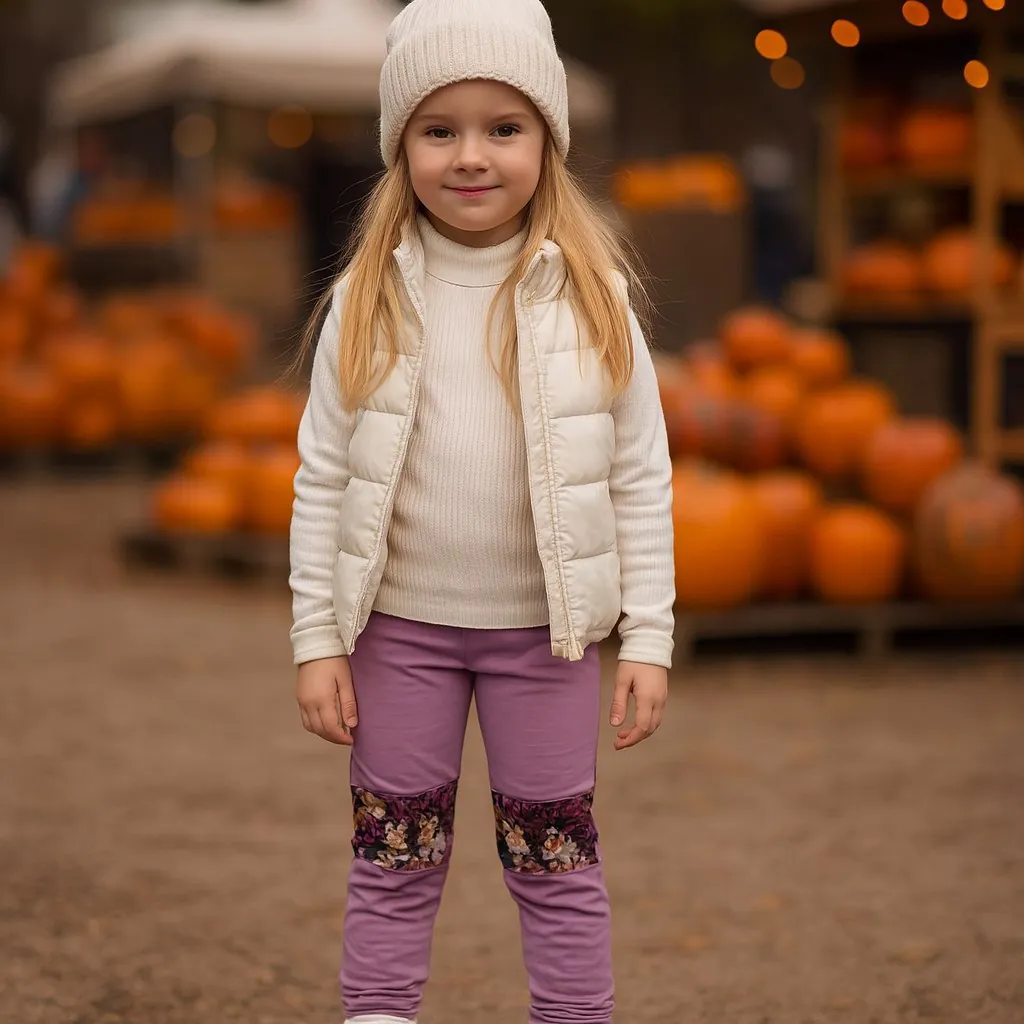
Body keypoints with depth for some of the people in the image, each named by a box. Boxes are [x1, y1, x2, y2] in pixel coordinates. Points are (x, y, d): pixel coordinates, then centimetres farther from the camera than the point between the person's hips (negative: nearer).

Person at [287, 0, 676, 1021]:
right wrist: (317, 639, -3)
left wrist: (647, 637, -5)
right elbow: (322, 478, -1)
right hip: (401, 624, 1)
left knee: (555, 862, 11)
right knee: (393, 859, 12)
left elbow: (642, 476, -3)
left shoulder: (591, 297, -7)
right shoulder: (367, 303, -5)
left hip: (544, 628, -1)